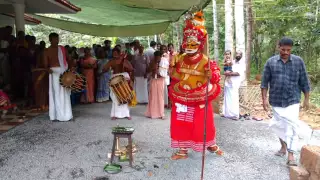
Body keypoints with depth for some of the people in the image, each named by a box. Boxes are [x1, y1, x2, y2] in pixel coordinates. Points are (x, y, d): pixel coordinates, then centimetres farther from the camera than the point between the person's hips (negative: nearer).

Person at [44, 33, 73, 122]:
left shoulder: (62, 48, 9)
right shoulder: (47, 51, -1)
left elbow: (67, 59, 14)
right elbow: (46, 64, -4)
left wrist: (70, 68, 0)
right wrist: (48, 68, -25)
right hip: (55, 72, -4)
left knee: (65, 94, 9)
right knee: (56, 93, -3)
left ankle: (66, 114, 19)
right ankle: (57, 115, 3)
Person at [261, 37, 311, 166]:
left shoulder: (298, 61, -2)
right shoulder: (271, 62, -1)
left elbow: (304, 82, 3)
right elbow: (265, 82, 1)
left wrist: (306, 99, 4)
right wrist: (264, 98, -4)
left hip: (292, 100, -1)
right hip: (276, 100, 1)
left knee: (292, 126, -7)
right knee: (280, 125, 14)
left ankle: (291, 155, -3)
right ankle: (283, 146, 35)